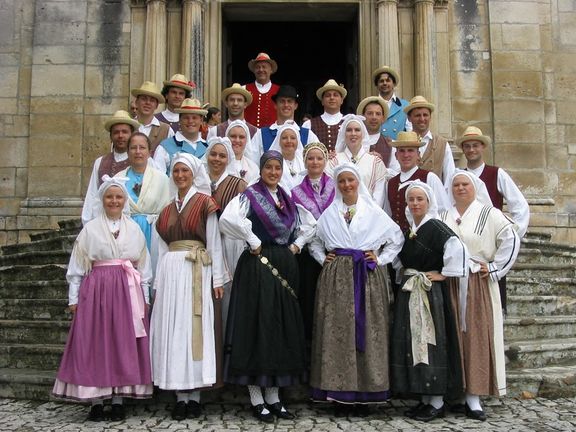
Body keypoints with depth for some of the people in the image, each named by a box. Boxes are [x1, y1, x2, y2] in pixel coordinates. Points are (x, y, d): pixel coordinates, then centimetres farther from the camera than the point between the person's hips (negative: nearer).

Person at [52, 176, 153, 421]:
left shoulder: (134, 229, 10)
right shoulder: (90, 229, 5)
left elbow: (143, 267, 10)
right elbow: (77, 267, 5)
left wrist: (145, 297, 6)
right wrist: (73, 298, 0)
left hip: (128, 291, 2)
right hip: (96, 290, -1)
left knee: (124, 344, 2)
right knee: (94, 344, -1)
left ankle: (118, 399, 10)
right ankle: (96, 401, 6)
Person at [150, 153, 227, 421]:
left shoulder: (205, 203, 2)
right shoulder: (167, 207, 17)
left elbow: (214, 242, -1)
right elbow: (163, 247, 16)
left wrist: (217, 279, -6)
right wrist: (158, 282, 12)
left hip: (197, 270, -5)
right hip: (170, 270, 5)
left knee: (195, 327, -3)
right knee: (172, 327, 2)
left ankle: (194, 396, 4)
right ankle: (180, 396, 9)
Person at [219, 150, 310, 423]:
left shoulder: (288, 198, 14)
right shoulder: (251, 195, -5)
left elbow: (309, 226, 25)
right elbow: (228, 219, -24)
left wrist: (296, 245, 9)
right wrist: (253, 242, -17)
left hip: (285, 267, 7)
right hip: (258, 266, -6)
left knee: (283, 327, 8)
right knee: (258, 325, -3)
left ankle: (273, 397, 19)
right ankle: (256, 399, 7)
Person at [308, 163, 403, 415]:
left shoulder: (374, 212, 8)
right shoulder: (329, 214, 11)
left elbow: (397, 238, 12)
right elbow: (314, 241, 20)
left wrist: (381, 259, 2)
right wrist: (323, 258, 4)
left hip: (368, 277, -1)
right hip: (336, 278, 1)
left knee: (367, 332, -1)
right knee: (337, 332, -2)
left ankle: (365, 393, 7)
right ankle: (339, 393, 5)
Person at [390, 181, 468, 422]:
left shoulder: (435, 227, -11)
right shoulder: (407, 230, 13)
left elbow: (457, 248, -26)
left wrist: (445, 274, -18)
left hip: (430, 293, -8)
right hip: (409, 293, 8)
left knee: (430, 342, -4)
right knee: (411, 342, 9)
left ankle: (437, 403, 5)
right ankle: (424, 398, 19)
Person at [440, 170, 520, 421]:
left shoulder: (489, 214, 1)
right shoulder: (443, 217, 14)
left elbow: (511, 240, -6)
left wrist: (493, 268, -7)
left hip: (478, 285, -3)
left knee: (476, 336, -3)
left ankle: (473, 397, 1)